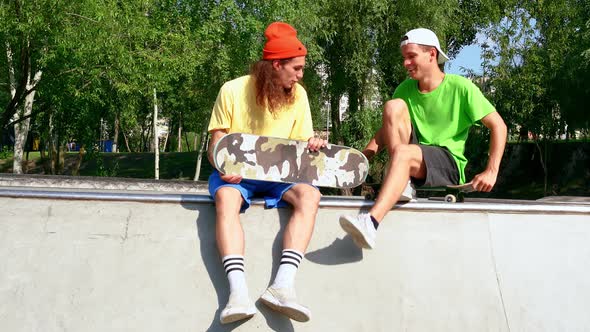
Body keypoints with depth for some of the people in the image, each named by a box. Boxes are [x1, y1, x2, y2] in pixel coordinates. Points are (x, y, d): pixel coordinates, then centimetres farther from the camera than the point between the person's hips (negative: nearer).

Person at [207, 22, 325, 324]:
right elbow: (217, 143, -4)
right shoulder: (233, 90, -8)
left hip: (278, 173, 3)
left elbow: (301, 142, 7)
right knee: (226, 198, -37)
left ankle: (283, 286, -39)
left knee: (310, 195, -29)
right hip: (236, 173, -2)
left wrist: (311, 145, -18)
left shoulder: (298, 94, 1)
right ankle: (238, 292, -45)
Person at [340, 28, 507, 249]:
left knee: (404, 152, -37)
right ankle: (402, 182, -22)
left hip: (448, 164, -4)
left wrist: (491, 172, -15)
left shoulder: (460, 87, -4)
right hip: (412, 160, 5)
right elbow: (386, 129, 12)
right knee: (393, 107, -16)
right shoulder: (405, 89, 9)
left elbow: (498, 126, -4)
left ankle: (371, 222, -48)